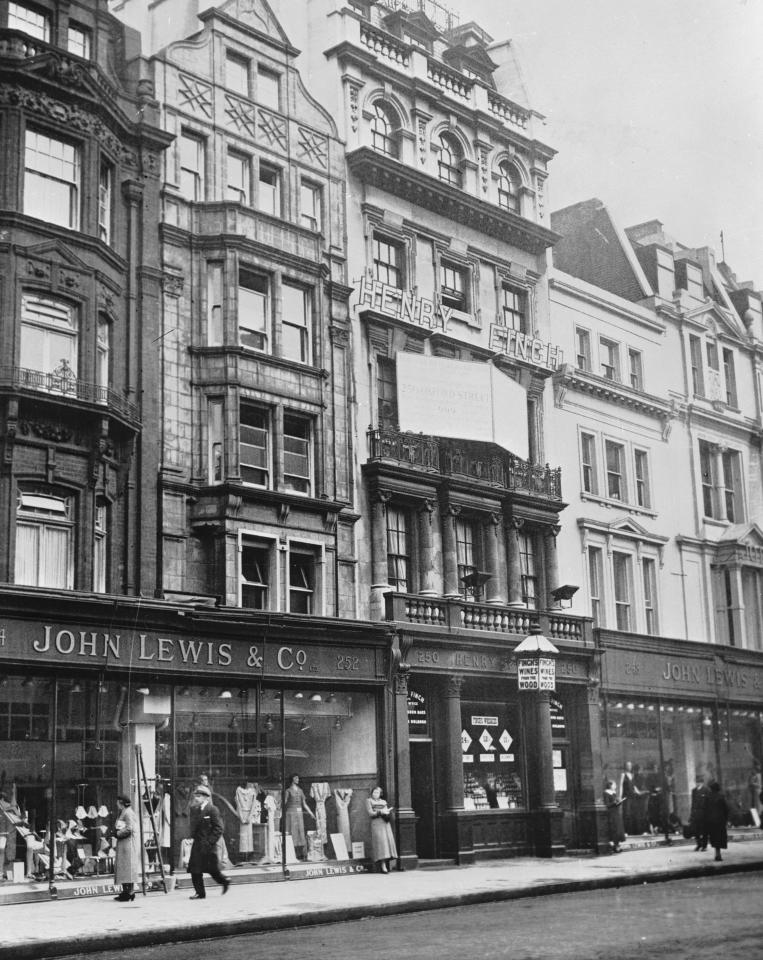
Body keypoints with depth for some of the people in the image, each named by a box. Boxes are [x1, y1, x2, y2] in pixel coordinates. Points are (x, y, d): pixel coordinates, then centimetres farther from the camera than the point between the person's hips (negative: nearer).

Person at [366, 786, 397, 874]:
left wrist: (387, 812, -10)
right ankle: (383, 866, -20)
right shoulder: (369, 801, 8)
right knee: (380, 842, -15)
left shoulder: (383, 802, 21)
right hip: (376, 823, -5)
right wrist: (380, 811, -14)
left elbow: (389, 814, 13)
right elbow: (370, 813, -4)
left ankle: (386, 865, -4)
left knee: (388, 841, -5)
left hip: (385, 823, 5)